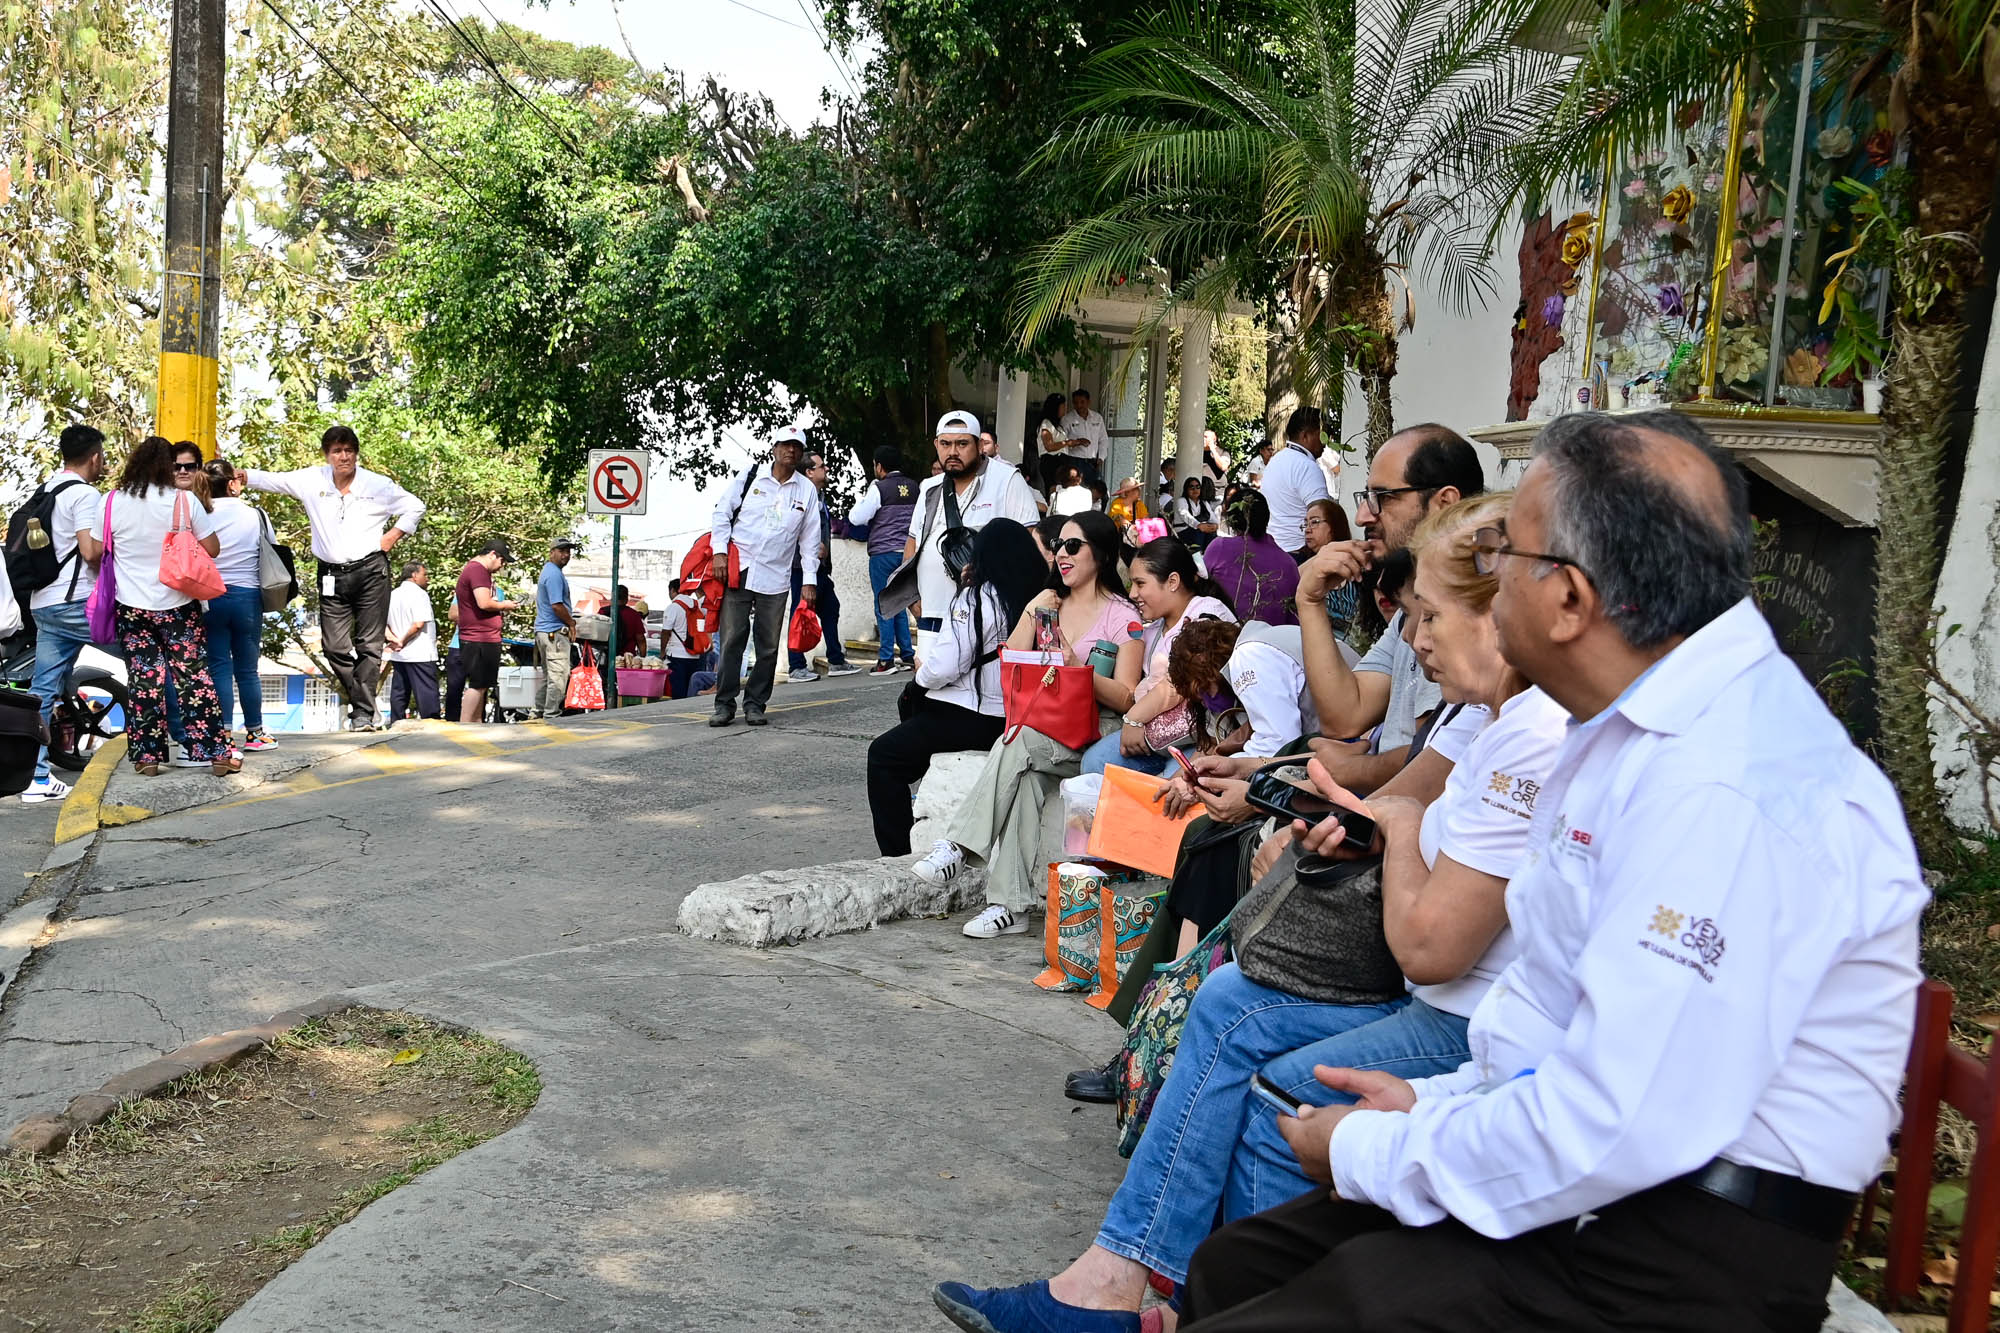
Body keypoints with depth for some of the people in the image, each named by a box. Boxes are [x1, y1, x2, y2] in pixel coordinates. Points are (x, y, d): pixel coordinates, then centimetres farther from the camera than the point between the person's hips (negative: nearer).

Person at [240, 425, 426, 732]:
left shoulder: (378, 485, 2)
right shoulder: (312, 480, 7)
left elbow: (415, 507, 10)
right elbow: (270, 479, 7)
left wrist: (392, 537, 2)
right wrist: (240, 474, -10)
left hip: (371, 571, -2)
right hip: (332, 577, 2)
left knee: (369, 646, -5)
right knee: (335, 647, -2)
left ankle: (363, 713, -4)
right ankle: (362, 703, 14)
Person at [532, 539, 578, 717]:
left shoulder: (548, 571, 18)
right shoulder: (554, 574, -15)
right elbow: (557, 605, -21)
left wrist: (569, 619, 18)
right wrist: (571, 623, -8)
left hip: (543, 630, 11)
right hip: (555, 632, -11)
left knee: (548, 675, 17)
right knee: (558, 676, -8)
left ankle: (541, 710, 22)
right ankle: (552, 714, -6)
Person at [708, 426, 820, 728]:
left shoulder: (807, 490, 9)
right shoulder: (750, 476, 4)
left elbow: (810, 538, 10)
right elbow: (722, 512, 6)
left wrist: (809, 579, 5)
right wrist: (720, 552, -5)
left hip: (775, 578, 2)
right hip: (739, 570, -2)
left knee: (769, 646, 3)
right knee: (732, 640, -3)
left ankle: (755, 703, 14)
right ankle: (724, 704, 4)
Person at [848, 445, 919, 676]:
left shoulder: (879, 489, -11)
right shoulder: (913, 486, 9)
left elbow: (857, 517, -9)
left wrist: (861, 499, 8)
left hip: (883, 553, -6)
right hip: (907, 551, 6)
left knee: (883, 606, 0)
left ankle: (886, 660, 0)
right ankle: (908, 657, 13)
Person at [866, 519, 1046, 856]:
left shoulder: (978, 598, -15)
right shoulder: (1033, 601, 5)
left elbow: (943, 668, -20)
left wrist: (922, 670, 2)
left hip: (973, 721, -9)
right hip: (1013, 715, 9)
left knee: (883, 754, 5)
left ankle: (896, 853, 4)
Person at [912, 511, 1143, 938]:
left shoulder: (1124, 617, 1)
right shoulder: (1048, 603, 20)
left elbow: (1126, 699, -6)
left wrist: (1079, 671, -21)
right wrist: (1032, 613, 0)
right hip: (1037, 732, 4)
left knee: (1019, 743, -34)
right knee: (1027, 776, -30)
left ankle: (956, 846, -34)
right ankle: (1008, 907, -36)